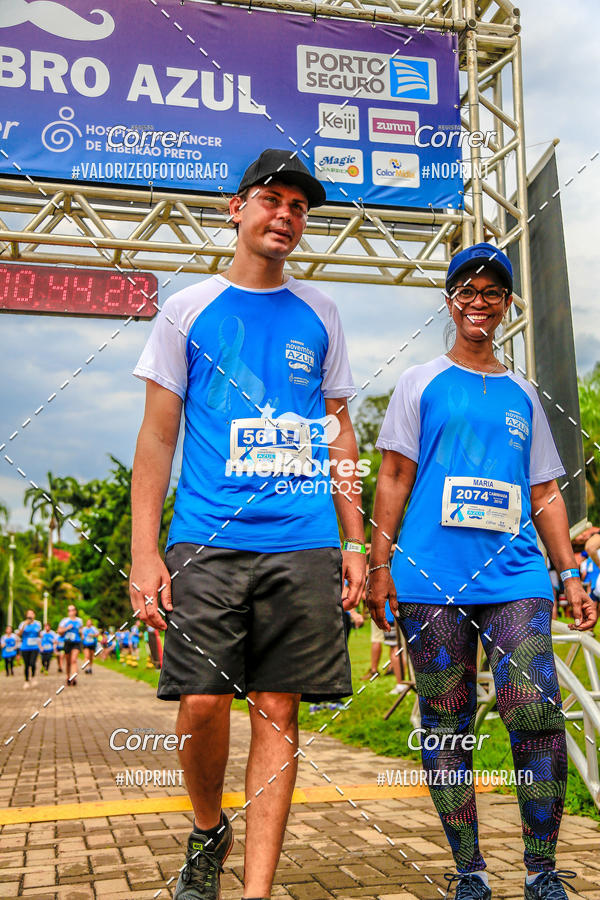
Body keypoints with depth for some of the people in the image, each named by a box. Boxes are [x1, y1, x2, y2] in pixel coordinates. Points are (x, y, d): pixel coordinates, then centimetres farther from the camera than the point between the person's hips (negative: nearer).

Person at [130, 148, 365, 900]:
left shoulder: (318, 314, 15)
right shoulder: (188, 308, 8)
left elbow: (338, 433, 16)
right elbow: (157, 436, 5)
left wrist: (354, 540, 8)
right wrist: (144, 551, -4)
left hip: (305, 547, 2)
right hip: (208, 541, -1)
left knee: (277, 713, 2)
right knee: (202, 703, -6)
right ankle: (207, 831, 25)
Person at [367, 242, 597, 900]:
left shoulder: (522, 394, 19)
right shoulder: (421, 383, 11)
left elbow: (545, 492, 19)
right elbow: (394, 477, 6)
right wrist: (379, 564, -3)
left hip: (515, 575, 2)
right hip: (432, 578, -1)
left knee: (536, 715, -11)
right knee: (447, 724, 3)